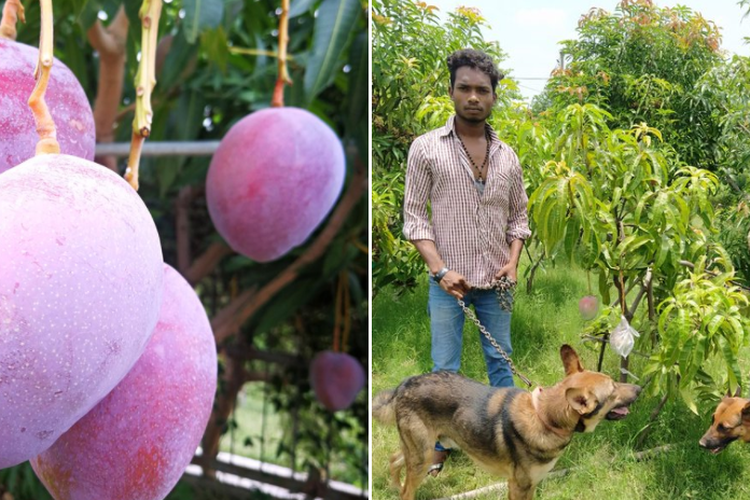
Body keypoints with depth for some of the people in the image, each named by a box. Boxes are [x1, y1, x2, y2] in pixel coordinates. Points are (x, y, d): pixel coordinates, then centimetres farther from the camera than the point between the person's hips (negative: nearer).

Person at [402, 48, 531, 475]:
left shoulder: (507, 155, 5)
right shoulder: (426, 148, -6)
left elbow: (519, 215, 13)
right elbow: (414, 217, -7)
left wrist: (513, 261, -3)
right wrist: (441, 269, -16)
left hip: (496, 281, 3)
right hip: (448, 282, -3)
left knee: (501, 360, 13)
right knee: (445, 368, 4)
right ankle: (441, 445, 19)